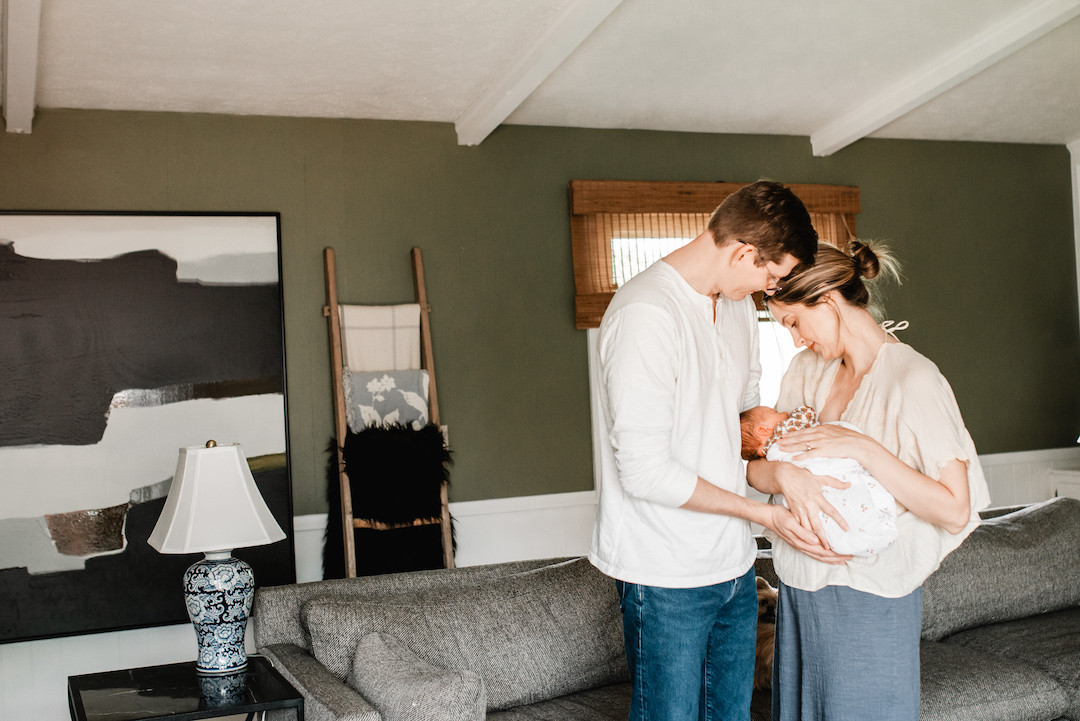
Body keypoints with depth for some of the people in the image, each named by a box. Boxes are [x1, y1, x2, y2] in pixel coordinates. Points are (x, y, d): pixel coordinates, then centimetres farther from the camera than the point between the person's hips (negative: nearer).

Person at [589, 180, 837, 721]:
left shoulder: (738, 304, 8)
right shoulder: (646, 315, -22)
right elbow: (645, 471, -24)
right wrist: (765, 513, -17)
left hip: (732, 561, 8)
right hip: (664, 575, -8)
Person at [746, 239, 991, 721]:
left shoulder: (913, 379, -15)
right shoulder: (808, 369, 6)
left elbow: (954, 512, -18)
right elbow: (755, 466, 3)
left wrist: (862, 448, -24)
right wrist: (783, 474, -20)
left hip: (870, 601, -6)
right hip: (801, 590, 6)